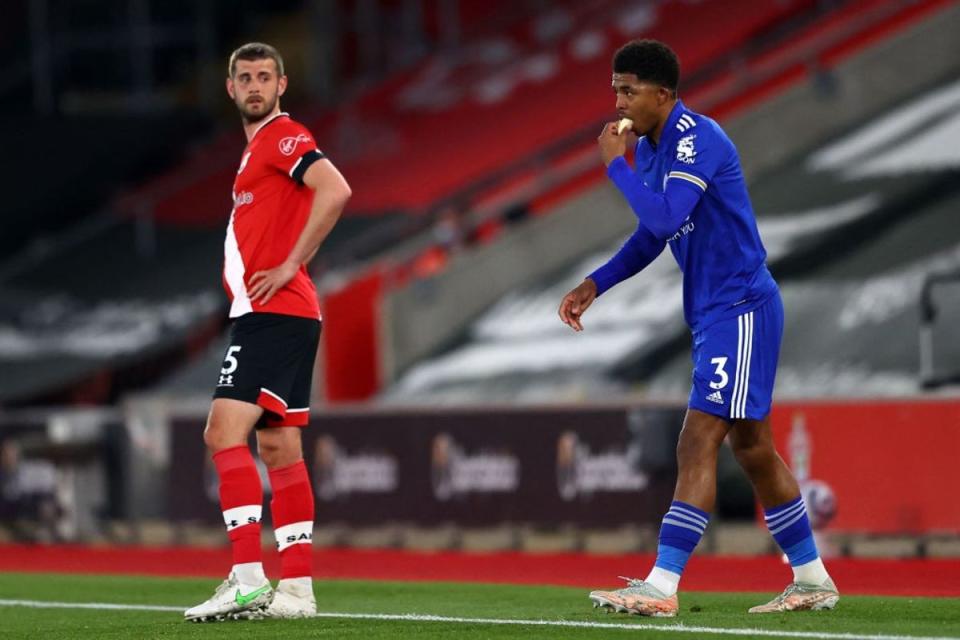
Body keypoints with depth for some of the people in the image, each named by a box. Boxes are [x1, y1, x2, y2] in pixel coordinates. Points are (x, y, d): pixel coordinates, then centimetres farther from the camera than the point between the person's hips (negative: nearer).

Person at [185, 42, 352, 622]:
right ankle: (297, 587, 9)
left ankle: (248, 578, -22)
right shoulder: (259, 146, 22)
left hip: (274, 312, -10)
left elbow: (335, 191, -24)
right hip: (281, 316, 10)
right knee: (279, 450, 9)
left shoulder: (283, 137, -8)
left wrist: (289, 266, -20)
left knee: (225, 432, -17)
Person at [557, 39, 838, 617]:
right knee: (753, 448, 14)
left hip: (740, 308, -10)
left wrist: (616, 164, -19)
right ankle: (813, 581, 22)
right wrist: (595, 285, 12)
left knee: (698, 445, -14)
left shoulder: (698, 138, -18)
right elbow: (651, 235, 23)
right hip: (715, 311, 10)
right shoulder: (650, 148, 11)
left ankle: (662, 587, -18)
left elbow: (664, 218, -31)